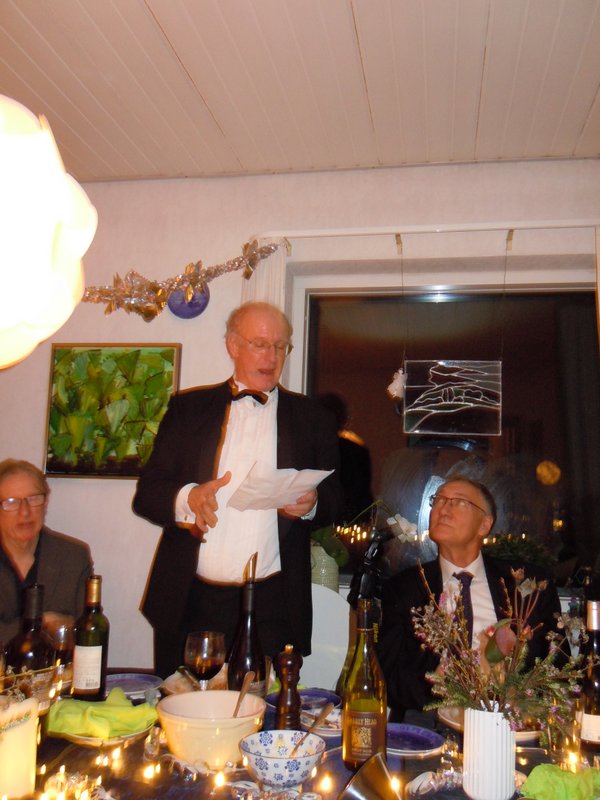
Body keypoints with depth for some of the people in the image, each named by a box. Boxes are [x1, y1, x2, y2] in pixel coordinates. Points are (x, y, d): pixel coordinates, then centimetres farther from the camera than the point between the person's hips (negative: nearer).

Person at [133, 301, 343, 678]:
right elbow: (146, 493, 5)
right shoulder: (188, 408, 9)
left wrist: (312, 503, -13)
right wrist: (187, 499, -16)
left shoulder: (312, 418, 9)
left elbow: (335, 501, 10)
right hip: (191, 601, 1)